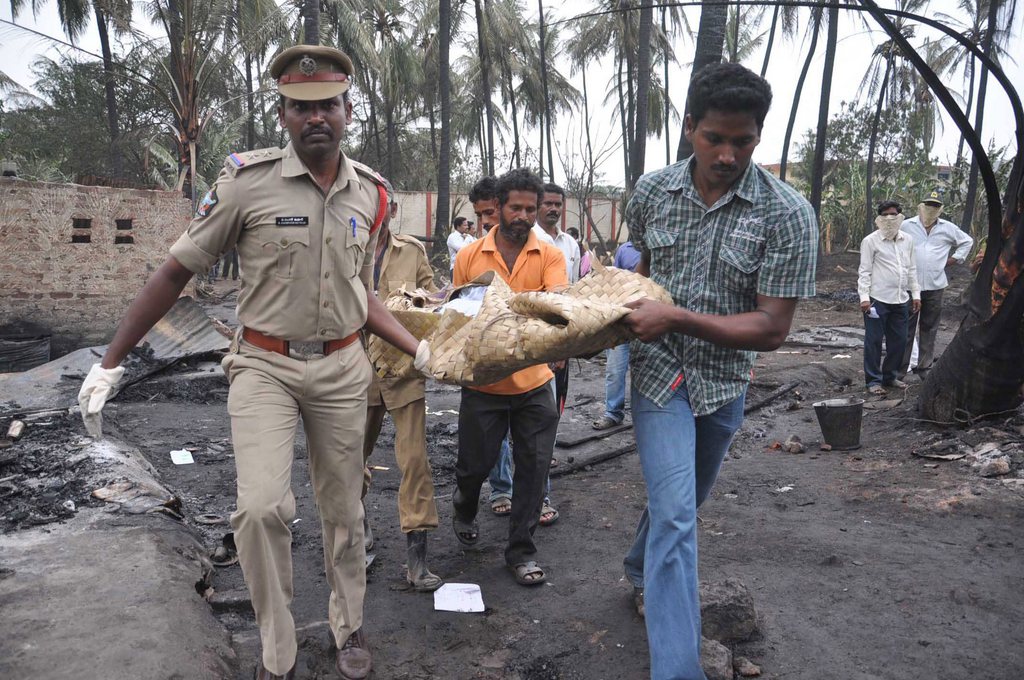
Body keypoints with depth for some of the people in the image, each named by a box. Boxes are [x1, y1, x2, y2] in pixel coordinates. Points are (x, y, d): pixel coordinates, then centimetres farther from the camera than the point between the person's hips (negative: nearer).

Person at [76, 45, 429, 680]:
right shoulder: (248, 180, -11)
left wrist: (420, 349, 4)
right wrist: (110, 363, -4)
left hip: (342, 369, 4)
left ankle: (349, 627, 35)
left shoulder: (370, 194, 2)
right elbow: (177, 271, -5)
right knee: (262, 508, -18)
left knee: (343, 509, 12)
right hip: (265, 366, -3)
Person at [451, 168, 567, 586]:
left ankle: (521, 550, 23)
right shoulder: (469, 257, 0)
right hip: (483, 382, 0)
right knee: (475, 464, 11)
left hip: (535, 383, 1)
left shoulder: (549, 256, -1)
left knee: (534, 467, 6)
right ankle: (464, 510, 46)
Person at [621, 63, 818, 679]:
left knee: (682, 501, 21)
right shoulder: (653, 191, -6)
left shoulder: (787, 214, -16)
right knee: (676, 513, -12)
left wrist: (677, 317, -24)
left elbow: (773, 329, -18)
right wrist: (631, 308, 0)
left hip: (725, 383, 1)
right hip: (659, 373, -1)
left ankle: (642, 568, 52)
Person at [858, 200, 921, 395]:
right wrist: (864, 297, -13)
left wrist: (916, 293, 14)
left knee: (899, 340, 11)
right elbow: (864, 271, -6)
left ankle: (890, 376, 25)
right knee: (874, 341, 0)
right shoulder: (871, 241, -4)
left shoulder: (907, 240, 12)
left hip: (901, 299, 6)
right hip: (878, 299, -6)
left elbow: (911, 269, 18)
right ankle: (873, 380, 8)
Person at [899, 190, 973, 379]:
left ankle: (925, 367, 18)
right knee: (906, 328, -1)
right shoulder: (906, 226, -1)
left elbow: (967, 241, 22)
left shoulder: (948, 228, 7)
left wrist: (953, 260, 12)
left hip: (935, 286, 3)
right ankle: (900, 368, 4)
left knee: (929, 328, 9)